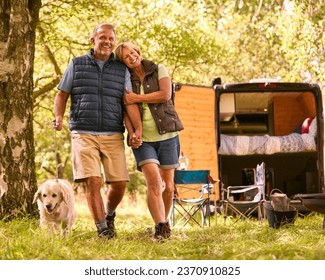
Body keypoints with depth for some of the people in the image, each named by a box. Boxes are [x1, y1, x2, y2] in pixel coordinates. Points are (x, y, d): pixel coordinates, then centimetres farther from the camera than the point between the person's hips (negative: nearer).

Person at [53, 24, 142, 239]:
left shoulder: (122, 70, 11)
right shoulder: (77, 65, 10)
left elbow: (129, 102, 2)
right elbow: (62, 94, 14)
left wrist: (138, 129, -12)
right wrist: (59, 117, -4)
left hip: (113, 136, 1)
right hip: (84, 134, -1)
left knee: (120, 182, -4)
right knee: (93, 181, -13)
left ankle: (109, 215, 26)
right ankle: (102, 228, -3)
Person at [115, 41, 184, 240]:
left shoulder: (159, 70, 3)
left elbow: (165, 95, -12)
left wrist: (137, 98, -12)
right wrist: (132, 132, -15)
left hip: (167, 136, 0)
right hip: (143, 139, 0)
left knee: (168, 187, 3)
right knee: (154, 182, -20)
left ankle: (164, 222, 24)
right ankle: (161, 227, -24)